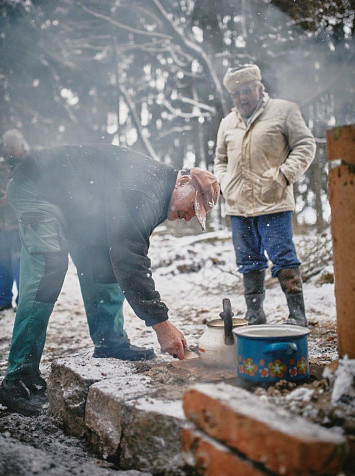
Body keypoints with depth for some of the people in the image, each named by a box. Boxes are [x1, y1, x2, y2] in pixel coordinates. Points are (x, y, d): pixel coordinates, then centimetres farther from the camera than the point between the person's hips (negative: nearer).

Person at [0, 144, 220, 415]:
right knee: (50, 268, -21)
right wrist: (160, 323, -33)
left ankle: (109, 344, 14)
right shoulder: (143, 190, -29)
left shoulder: (157, 192, 3)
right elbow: (129, 258, -35)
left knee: (99, 261, 5)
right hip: (37, 187, -10)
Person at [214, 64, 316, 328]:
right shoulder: (227, 123, 19)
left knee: (283, 258, -7)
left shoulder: (283, 110, 4)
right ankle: (254, 315, 18)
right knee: (249, 262, 9)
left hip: (273, 204, -5)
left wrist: (283, 176, -11)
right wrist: (226, 185, 9)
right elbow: (221, 160, 27)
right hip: (238, 207, 5)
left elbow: (305, 145, 1)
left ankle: (297, 314, 2)